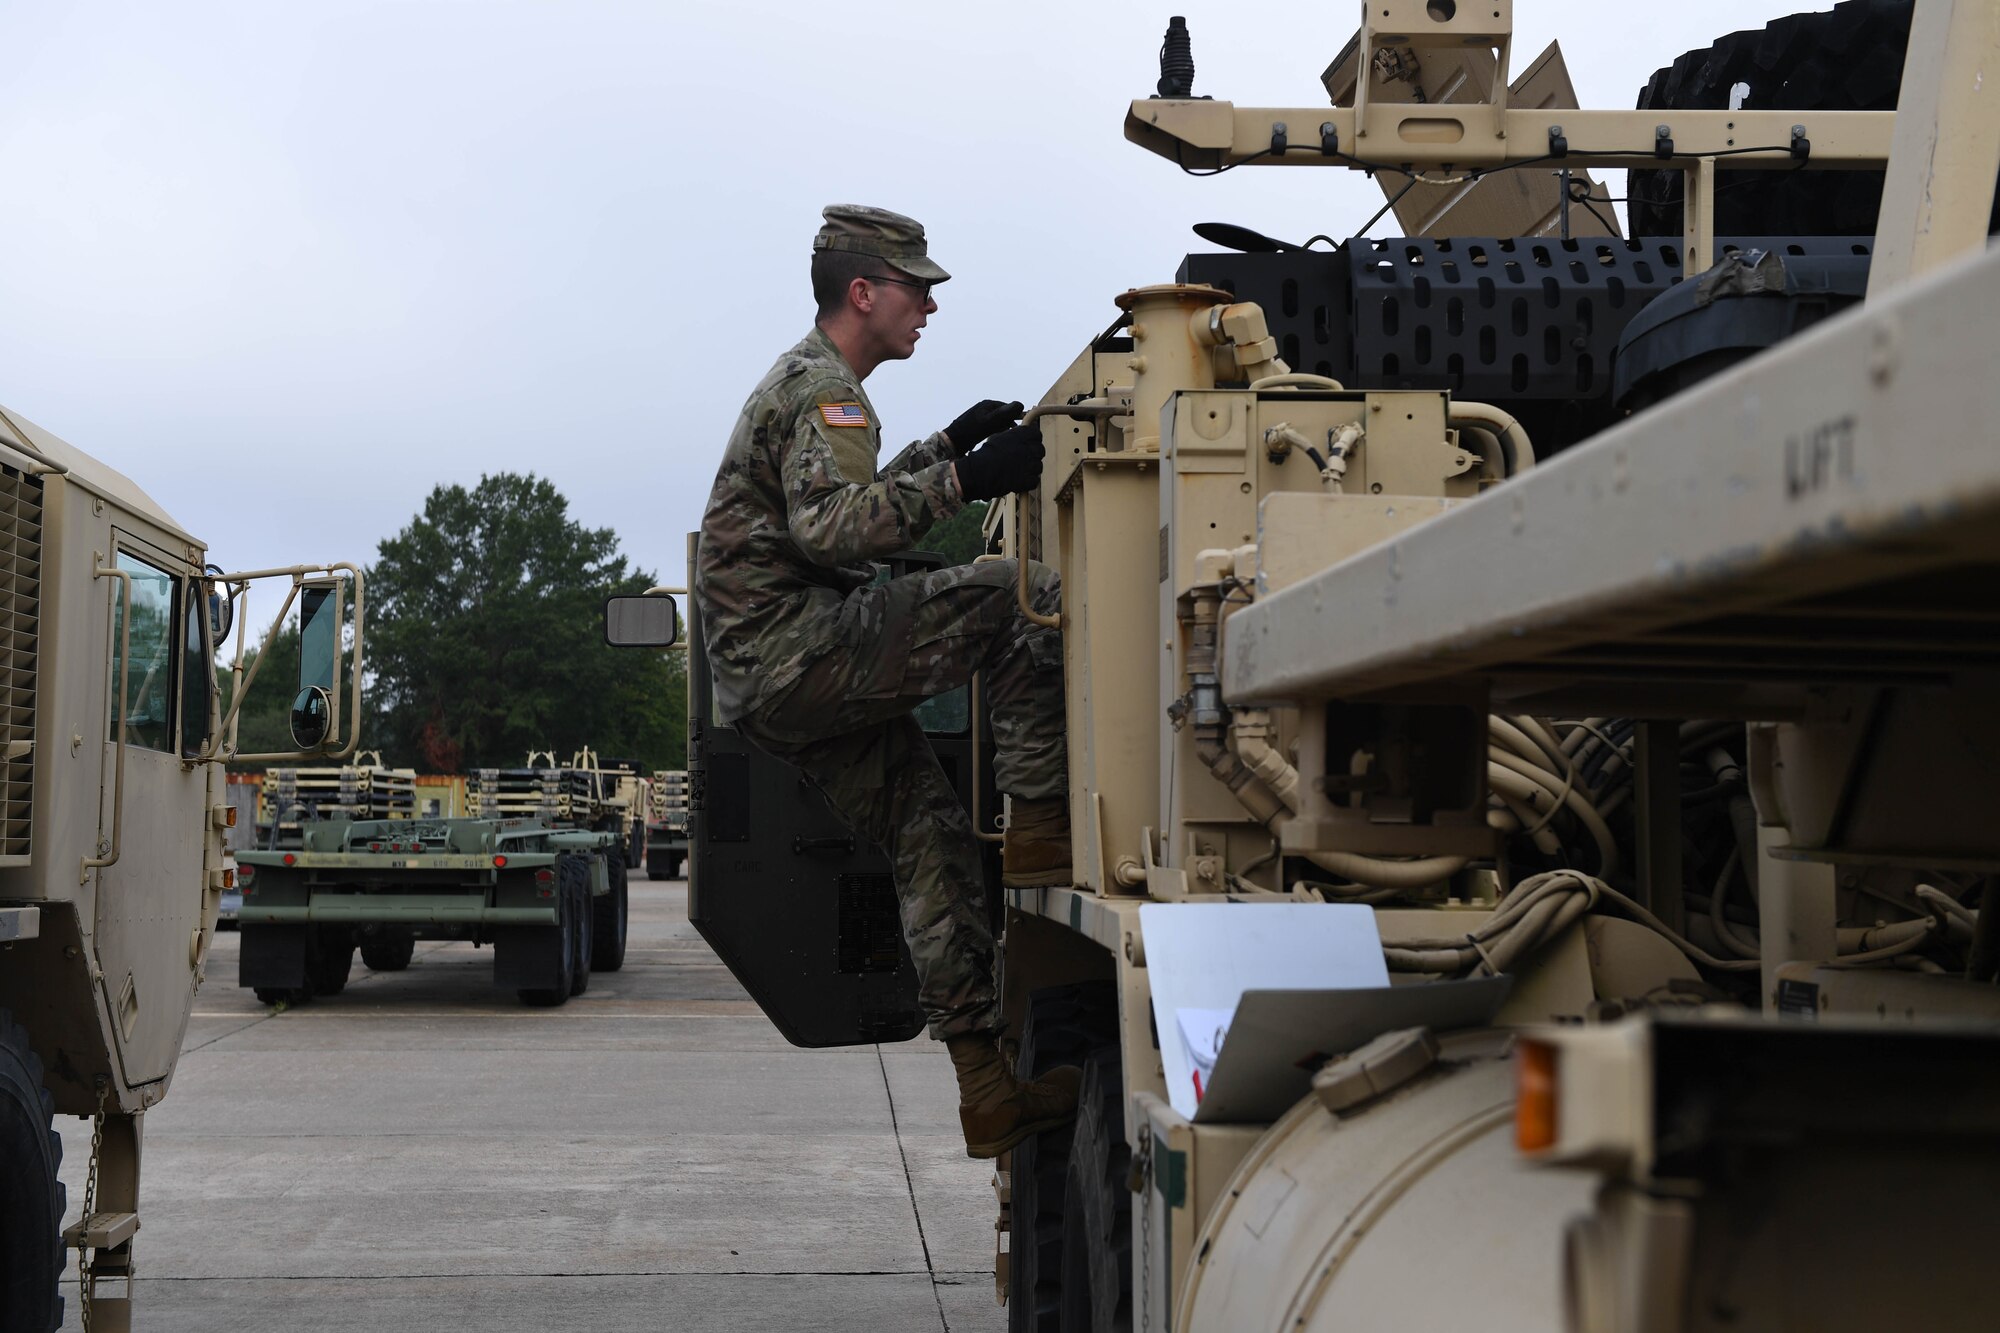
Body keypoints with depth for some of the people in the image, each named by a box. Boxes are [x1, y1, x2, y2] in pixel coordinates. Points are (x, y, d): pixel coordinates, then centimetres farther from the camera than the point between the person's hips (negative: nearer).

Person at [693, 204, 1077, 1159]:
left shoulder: (805, 381, 25)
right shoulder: (824, 390, -10)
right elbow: (828, 528, -27)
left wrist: (946, 447, 28)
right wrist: (964, 481, -31)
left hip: (768, 677, 10)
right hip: (788, 645, -10)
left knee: (933, 839, 7)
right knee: (1024, 599, -19)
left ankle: (988, 1091, 7)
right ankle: (1042, 829, -16)